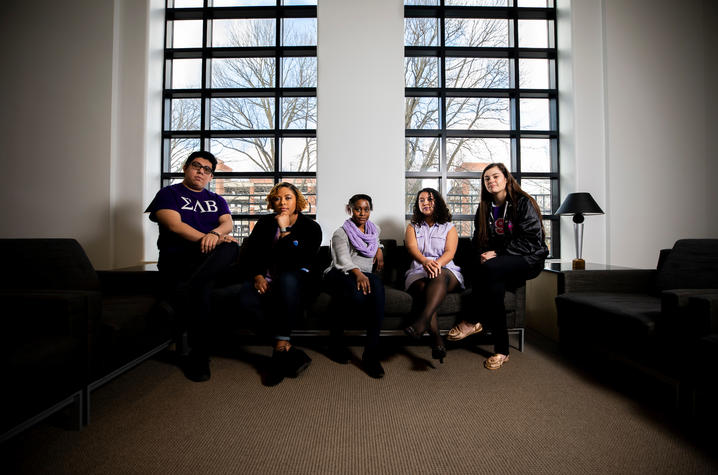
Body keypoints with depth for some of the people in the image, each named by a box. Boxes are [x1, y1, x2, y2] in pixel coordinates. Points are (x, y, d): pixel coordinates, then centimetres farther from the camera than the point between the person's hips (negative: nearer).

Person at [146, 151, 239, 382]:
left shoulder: (217, 200, 26)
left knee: (231, 248, -33)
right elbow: (174, 225, -4)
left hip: (212, 259, 3)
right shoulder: (169, 193, 14)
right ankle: (200, 357, -20)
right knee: (200, 290, -32)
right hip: (178, 258, -2)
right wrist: (205, 238, -16)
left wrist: (214, 234, -18)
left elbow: (228, 224, 6)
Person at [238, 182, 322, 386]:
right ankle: (289, 353, -31)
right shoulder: (264, 223, 11)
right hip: (267, 279, 3)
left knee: (287, 278, -39)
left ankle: (280, 346, -31)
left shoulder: (311, 227, 0)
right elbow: (249, 255, 9)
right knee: (246, 296, -31)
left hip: (297, 280, -2)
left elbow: (298, 262, -14)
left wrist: (284, 230, -16)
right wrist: (257, 276, -11)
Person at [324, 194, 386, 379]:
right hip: (339, 275, -3)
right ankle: (337, 344, -18)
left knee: (377, 283, -36)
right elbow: (343, 260, -12)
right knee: (354, 292, -41)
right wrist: (358, 273, -33)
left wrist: (379, 249, 27)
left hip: (363, 275, 4)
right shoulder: (341, 233, 5)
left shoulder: (375, 230, 23)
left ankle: (371, 354, -36)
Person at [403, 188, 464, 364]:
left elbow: (450, 252, -2)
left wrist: (437, 263, -27)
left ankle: (421, 323, -53)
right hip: (418, 273, 1)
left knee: (439, 276, -38)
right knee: (424, 288, -35)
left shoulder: (449, 227, 17)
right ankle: (437, 341, -44)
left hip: (446, 271, -1)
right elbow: (412, 248, -2)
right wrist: (425, 262, -26)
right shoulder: (413, 227, 20)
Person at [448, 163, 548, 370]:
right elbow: (479, 240, 15)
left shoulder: (524, 203, -4)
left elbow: (530, 240, -14)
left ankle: (473, 322, -21)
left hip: (529, 259, -4)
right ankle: (501, 350, -25)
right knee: (493, 284, -33)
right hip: (500, 263, 5)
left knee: (489, 268, -36)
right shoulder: (484, 209, 14)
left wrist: (497, 253, -20)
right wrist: (482, 254, -9)